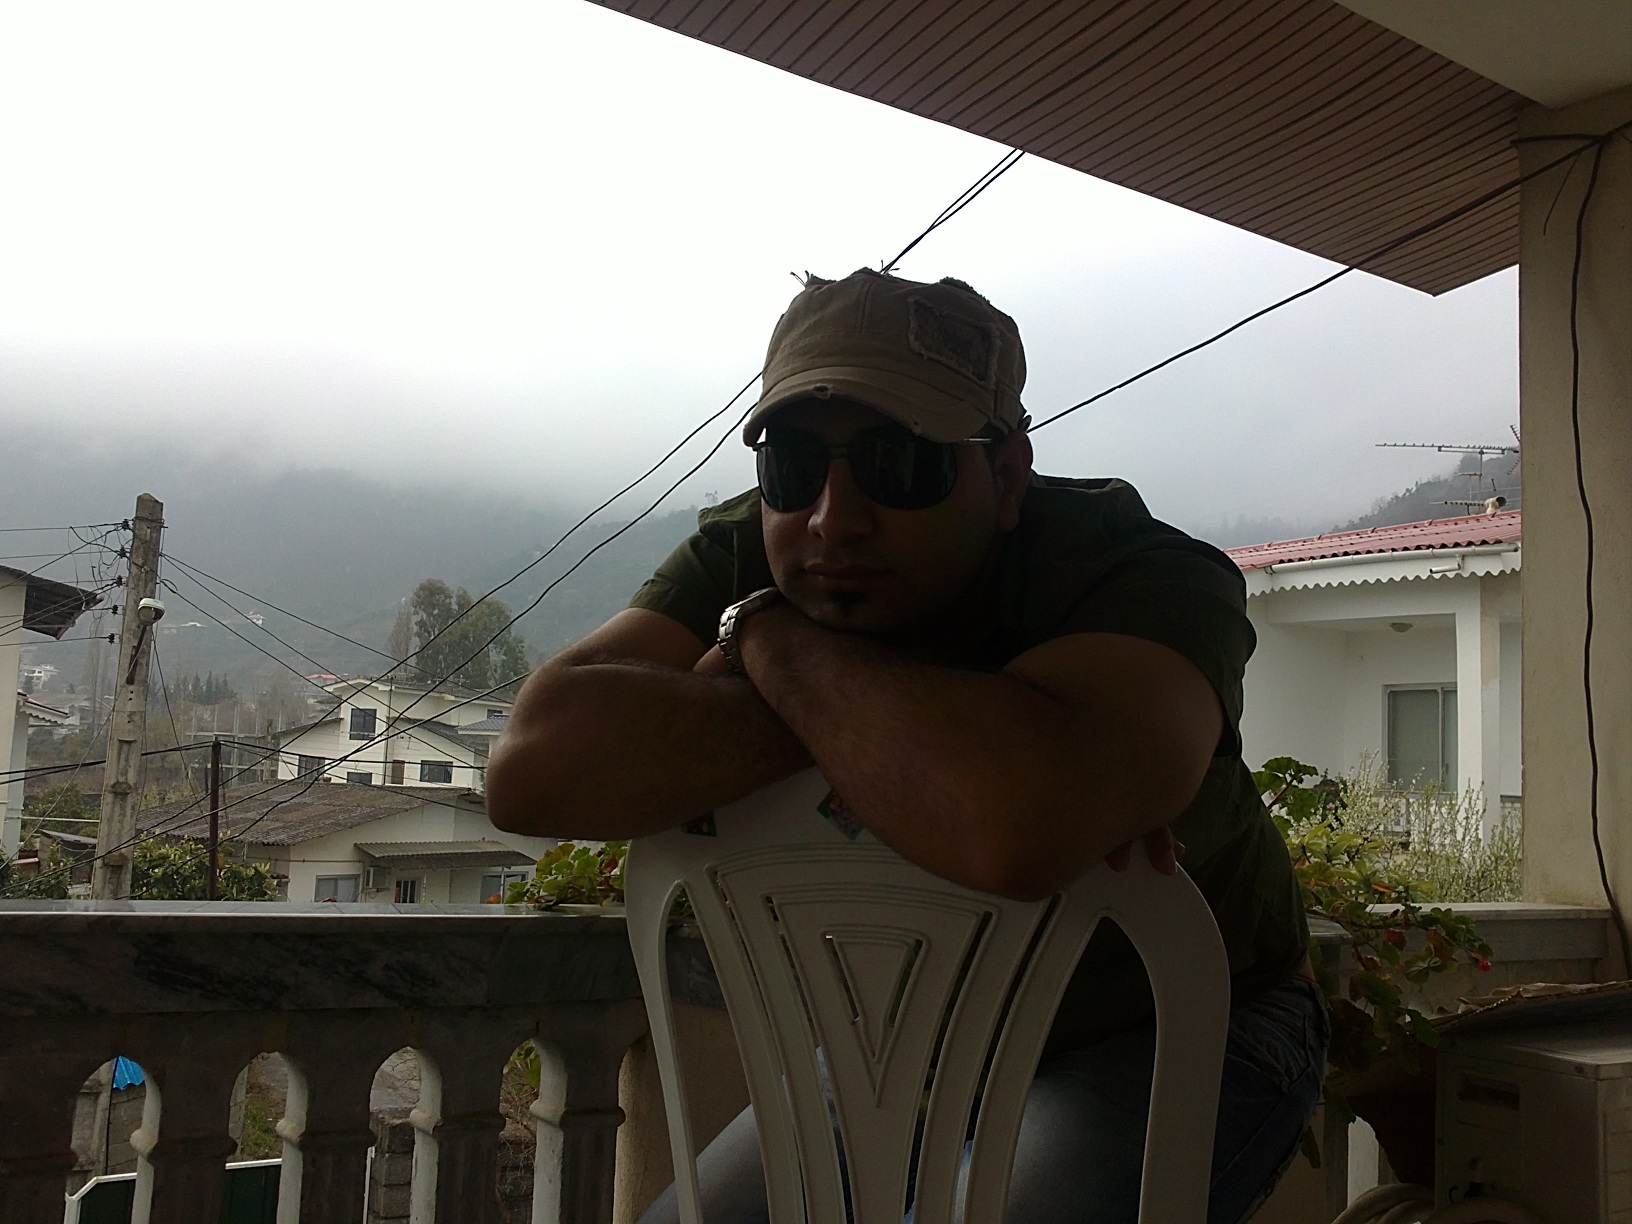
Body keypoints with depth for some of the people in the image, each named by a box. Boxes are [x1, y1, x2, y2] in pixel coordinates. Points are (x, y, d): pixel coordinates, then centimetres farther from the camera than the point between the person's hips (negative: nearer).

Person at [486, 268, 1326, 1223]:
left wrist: (774, 643, -33)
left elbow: (1015, 829, -51)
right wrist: (910, 722, -37)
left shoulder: (1146, 575, -29)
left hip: (1172, 1029, -4)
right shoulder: (748, 558, -15)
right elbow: (534, 773, -31)